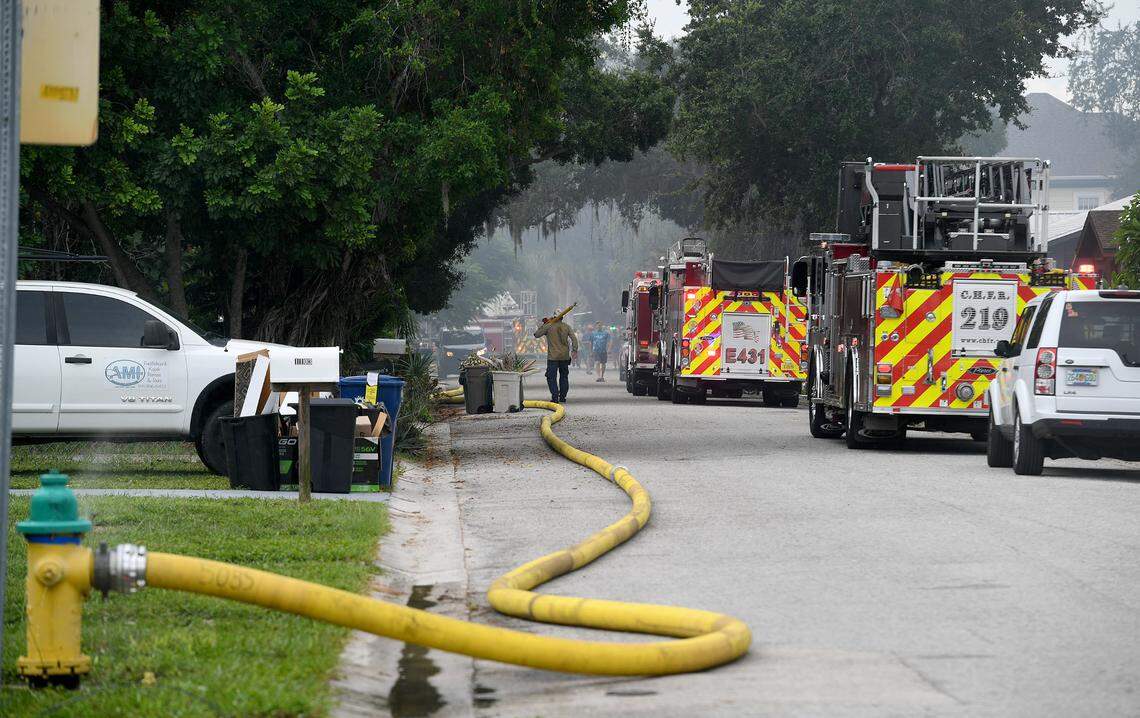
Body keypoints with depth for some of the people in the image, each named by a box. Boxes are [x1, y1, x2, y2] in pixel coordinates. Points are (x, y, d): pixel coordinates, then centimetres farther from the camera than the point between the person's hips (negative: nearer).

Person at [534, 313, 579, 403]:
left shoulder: (548, 326, -6)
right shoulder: (567, 327, 2)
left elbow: (536, 334, 3)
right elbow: (574, 338, -4)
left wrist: (544, 324, 12)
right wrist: (574, 351, -2)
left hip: (553, 356, -4)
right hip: (565, 356, 4)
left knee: (551, 377, -1)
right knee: (564, 376, 17)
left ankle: (555, 397, -12)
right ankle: (562, 396, 19)